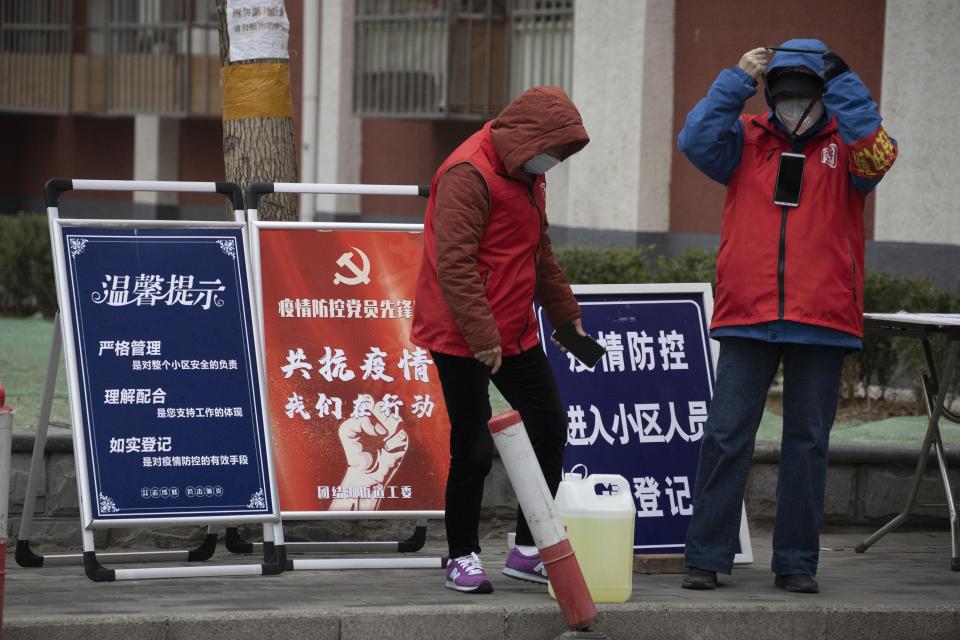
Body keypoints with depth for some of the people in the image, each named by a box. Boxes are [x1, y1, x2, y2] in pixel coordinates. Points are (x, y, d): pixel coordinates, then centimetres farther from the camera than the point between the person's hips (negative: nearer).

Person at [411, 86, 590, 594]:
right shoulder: (469, 175, -19)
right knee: (474, 449, -5)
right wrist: (481, 335, -26)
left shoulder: (526, 175, 13)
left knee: (549, 429, 8)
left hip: (515, 334, 10)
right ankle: (463, 556, 11)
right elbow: (454, 264, -24)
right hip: (462, 339, -10)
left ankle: (528, 550, 17)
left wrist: (565, 315, 27)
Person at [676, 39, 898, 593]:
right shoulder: (747, 141, 9)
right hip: (746, 318, 0)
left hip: (822, 320, 0)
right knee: (726, 437, -1)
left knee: (808, 443, 7)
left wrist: (841, 81, -16)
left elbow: (876, 156, -16)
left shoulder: (845, 145, 6)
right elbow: (697, 141, -8)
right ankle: (707, 557, 4)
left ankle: (797, 562, 14)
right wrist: (738, 81, -10)